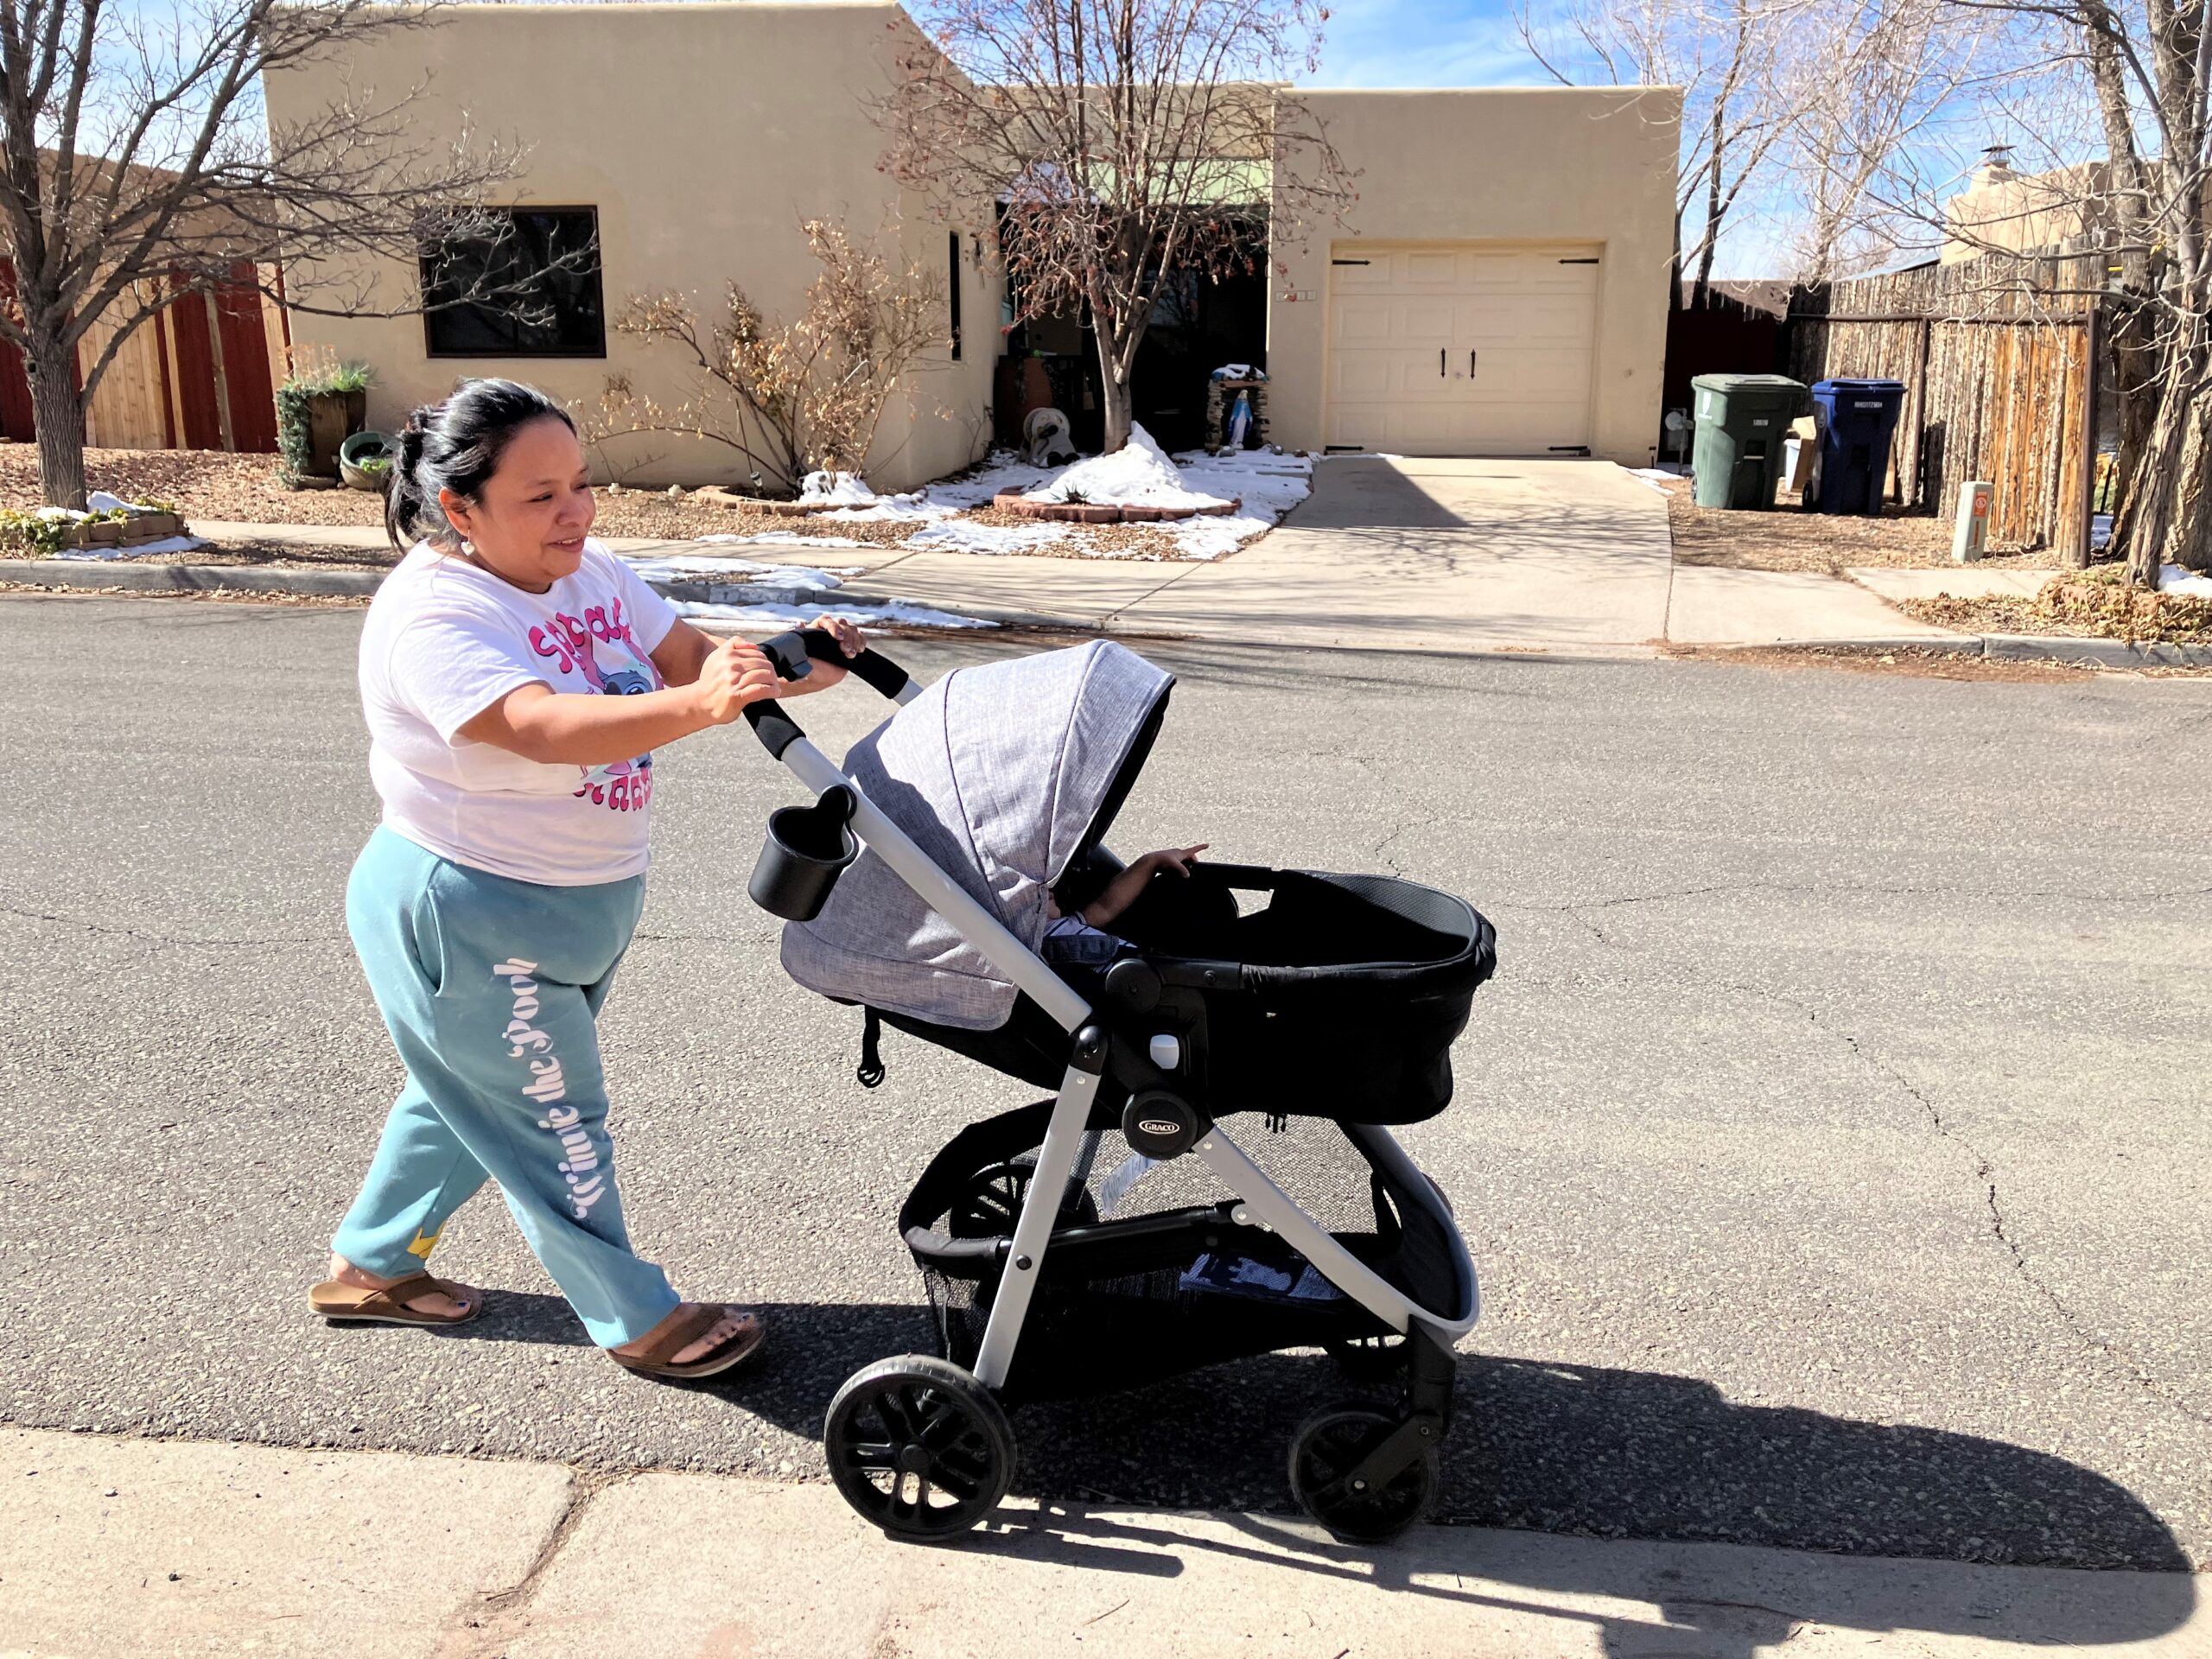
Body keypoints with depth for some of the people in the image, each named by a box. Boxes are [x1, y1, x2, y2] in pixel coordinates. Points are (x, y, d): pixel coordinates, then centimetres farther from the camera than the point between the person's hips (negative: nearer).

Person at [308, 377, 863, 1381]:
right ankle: (639, 1322, 23)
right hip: (467, 922, -9)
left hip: (578, 904, 9)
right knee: (553, 1122, 6)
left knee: (468, 1095, 25)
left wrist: (797, 667, -22)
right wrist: (693, 706, -56)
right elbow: (544, 727, -41)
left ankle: (373, 1265, 47)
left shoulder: (593, 574, -1)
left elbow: (691, 657, -2)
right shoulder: (430, 617, -27)